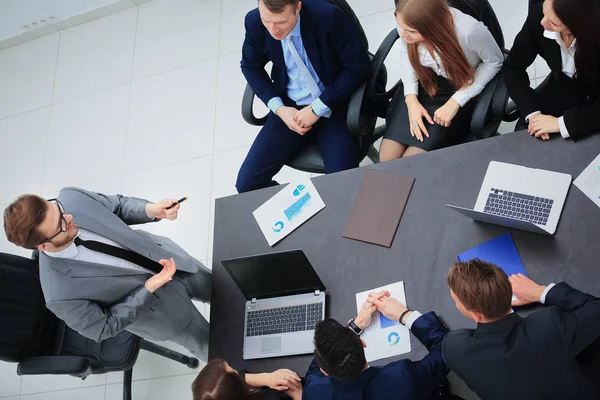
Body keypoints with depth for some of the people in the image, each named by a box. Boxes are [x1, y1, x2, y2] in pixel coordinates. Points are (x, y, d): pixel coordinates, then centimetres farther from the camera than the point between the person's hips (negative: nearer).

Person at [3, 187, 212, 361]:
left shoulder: (70, 198, -28)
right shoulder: (60, 293, -38)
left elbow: (118, 205, -8)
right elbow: (104, 327, -21)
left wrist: (150, 210, -29)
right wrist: (150, 287, -30)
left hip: (166, 256, 4)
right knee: (208, 345, 17)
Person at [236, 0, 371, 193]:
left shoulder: (328, 16, -23)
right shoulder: (255, 21, -12)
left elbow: (359, 66, -15)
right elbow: (251, 67, 6)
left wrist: (318, 108, -17)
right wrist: (278, 107, -8)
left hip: (333, 104, -3)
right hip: (290, 106, 3)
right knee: (247, 183, -6)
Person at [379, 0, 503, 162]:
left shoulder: (469, 30, -36)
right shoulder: (406, 23, -23)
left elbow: (494, 61, -15)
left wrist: (456, 102, -21)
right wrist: (411, 99, -13)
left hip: (461, 91, -4)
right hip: (423, 84, 4)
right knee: (387, 158, -8)